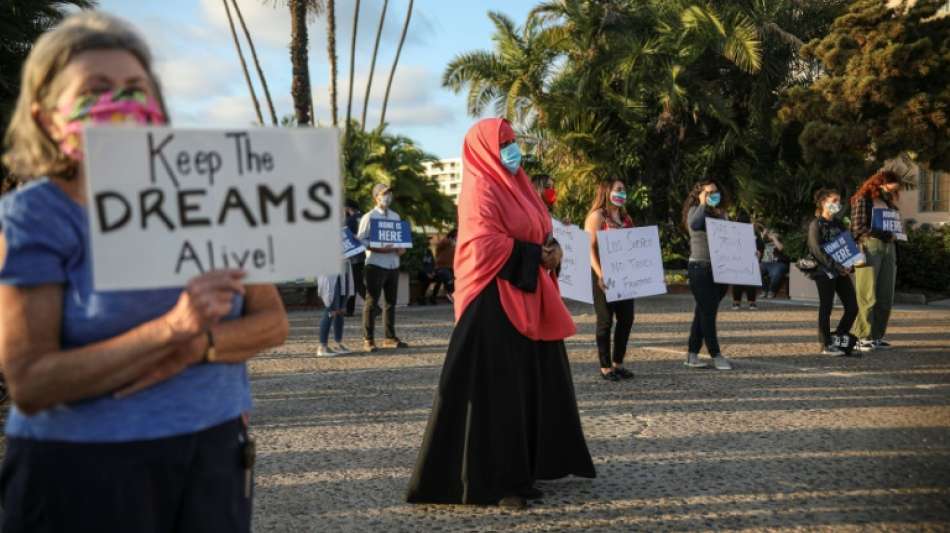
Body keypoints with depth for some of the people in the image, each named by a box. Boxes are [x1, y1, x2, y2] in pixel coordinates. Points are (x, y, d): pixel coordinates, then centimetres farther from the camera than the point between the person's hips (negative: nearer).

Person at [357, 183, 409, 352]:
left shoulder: (396, 216, 16)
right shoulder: (369, 217, -4)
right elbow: (360, 240, -9)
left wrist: (402, 248, 0)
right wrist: (377, 248, -22)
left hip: (393, 265, 6)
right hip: (376, 265, -6)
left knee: (391, 302, 11)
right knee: (372, 302, -5)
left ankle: (390, 338, 20)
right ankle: (368, 340, -2)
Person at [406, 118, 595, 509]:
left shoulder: (514, 185, 17)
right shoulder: (481, 190, -11)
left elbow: (537, 234, 22)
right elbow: (486, 246, -21)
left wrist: (551, 249, 0)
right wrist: (537, 255, -13)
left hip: (527, 300, 10)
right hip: (495, 301, -9)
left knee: (529, 385, 11)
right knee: (496, 390, -6)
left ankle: (520, 472, 19)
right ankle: (493, 481, 0)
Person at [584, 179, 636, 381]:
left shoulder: (626, 218, 16)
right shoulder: (597, 216, -5)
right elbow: (590, 248, -13)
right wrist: (599, 274, -23)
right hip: (605, 277, -7)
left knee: (626, 318, 7)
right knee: (606, 320, -1)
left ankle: (618, 363, 19)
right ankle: (605, 366, 8)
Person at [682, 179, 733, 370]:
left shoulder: (720, 213, 15)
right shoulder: (696, 210, -4)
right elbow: (695, 224, -28)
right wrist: (703, 204, -17)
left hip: (718, 269, 7)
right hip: (700, 268, -7)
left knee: (704, 313, 10)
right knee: (708, 312, -6)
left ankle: (692, 356, 15)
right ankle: (716, 356, -2)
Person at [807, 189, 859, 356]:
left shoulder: (839, 224, 16)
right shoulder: (816, 225, -6)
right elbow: (817, 250, -16)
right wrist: (835, 266, -23)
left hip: (841, 271, 7)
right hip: (824, 272, -7)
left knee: (852, 307, 4)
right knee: (826, 308, -2)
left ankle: (838, 339, 19)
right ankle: (826, 345, 5)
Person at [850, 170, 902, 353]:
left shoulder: (889, 203, 23)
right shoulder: (862, 200, 2)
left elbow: (892, 229, 22)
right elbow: (858, 227, -7)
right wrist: (884, 235, -9)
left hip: (888, 248, 7)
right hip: (869, 247, -7)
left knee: (885, 297, 3)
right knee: (867, 296, -9)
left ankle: (876, 336, 9)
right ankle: (862, 337, -7)